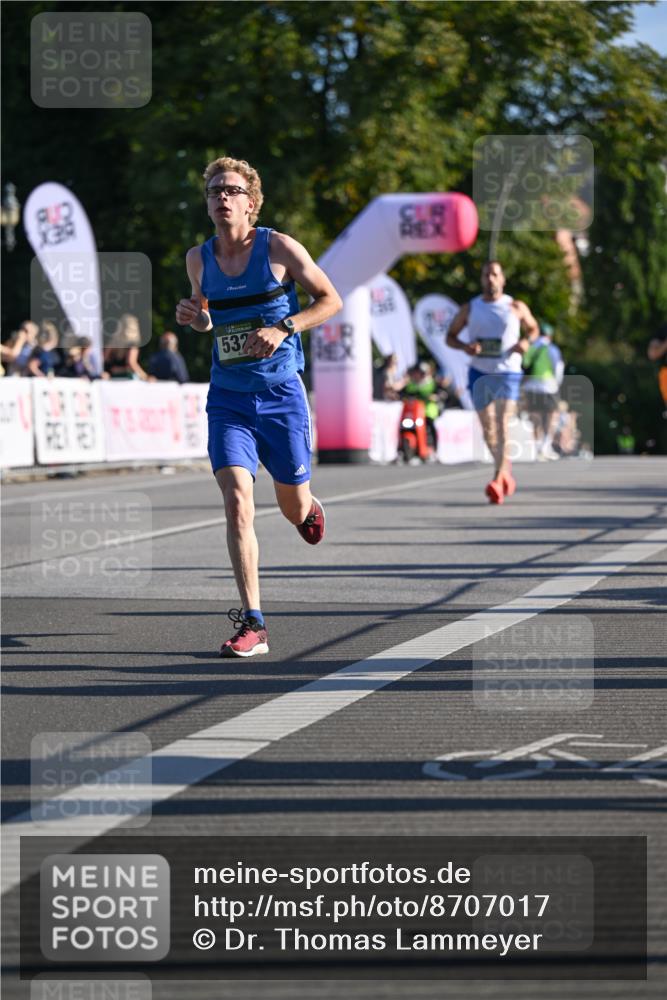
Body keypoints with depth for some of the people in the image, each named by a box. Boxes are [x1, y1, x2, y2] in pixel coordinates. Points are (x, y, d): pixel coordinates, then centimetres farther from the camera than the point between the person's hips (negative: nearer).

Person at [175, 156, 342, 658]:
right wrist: (193, 317, -4)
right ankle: (252, 624, -17)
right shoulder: (198, 259, 4)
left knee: (294, 508, 10)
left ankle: (309, 506, 52)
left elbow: (331, 300, -1)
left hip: (281, 393, -2)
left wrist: (283, 327, -17)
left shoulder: (279, 248, -7)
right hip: (228, 398, 2)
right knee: (237, 502, -16)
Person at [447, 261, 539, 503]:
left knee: (502, 424, -17)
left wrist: (526, 341, -6)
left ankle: (497, 481, -25)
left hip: (508, 373, -3)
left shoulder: (516, 307, 2)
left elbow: (533, 328, 17)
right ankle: (506, 470, 32)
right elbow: (450, 336, 11)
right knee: (488, 429, 9)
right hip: (479, 373, 3)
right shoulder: (470, 308, 5)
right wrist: (465, 346, -11)